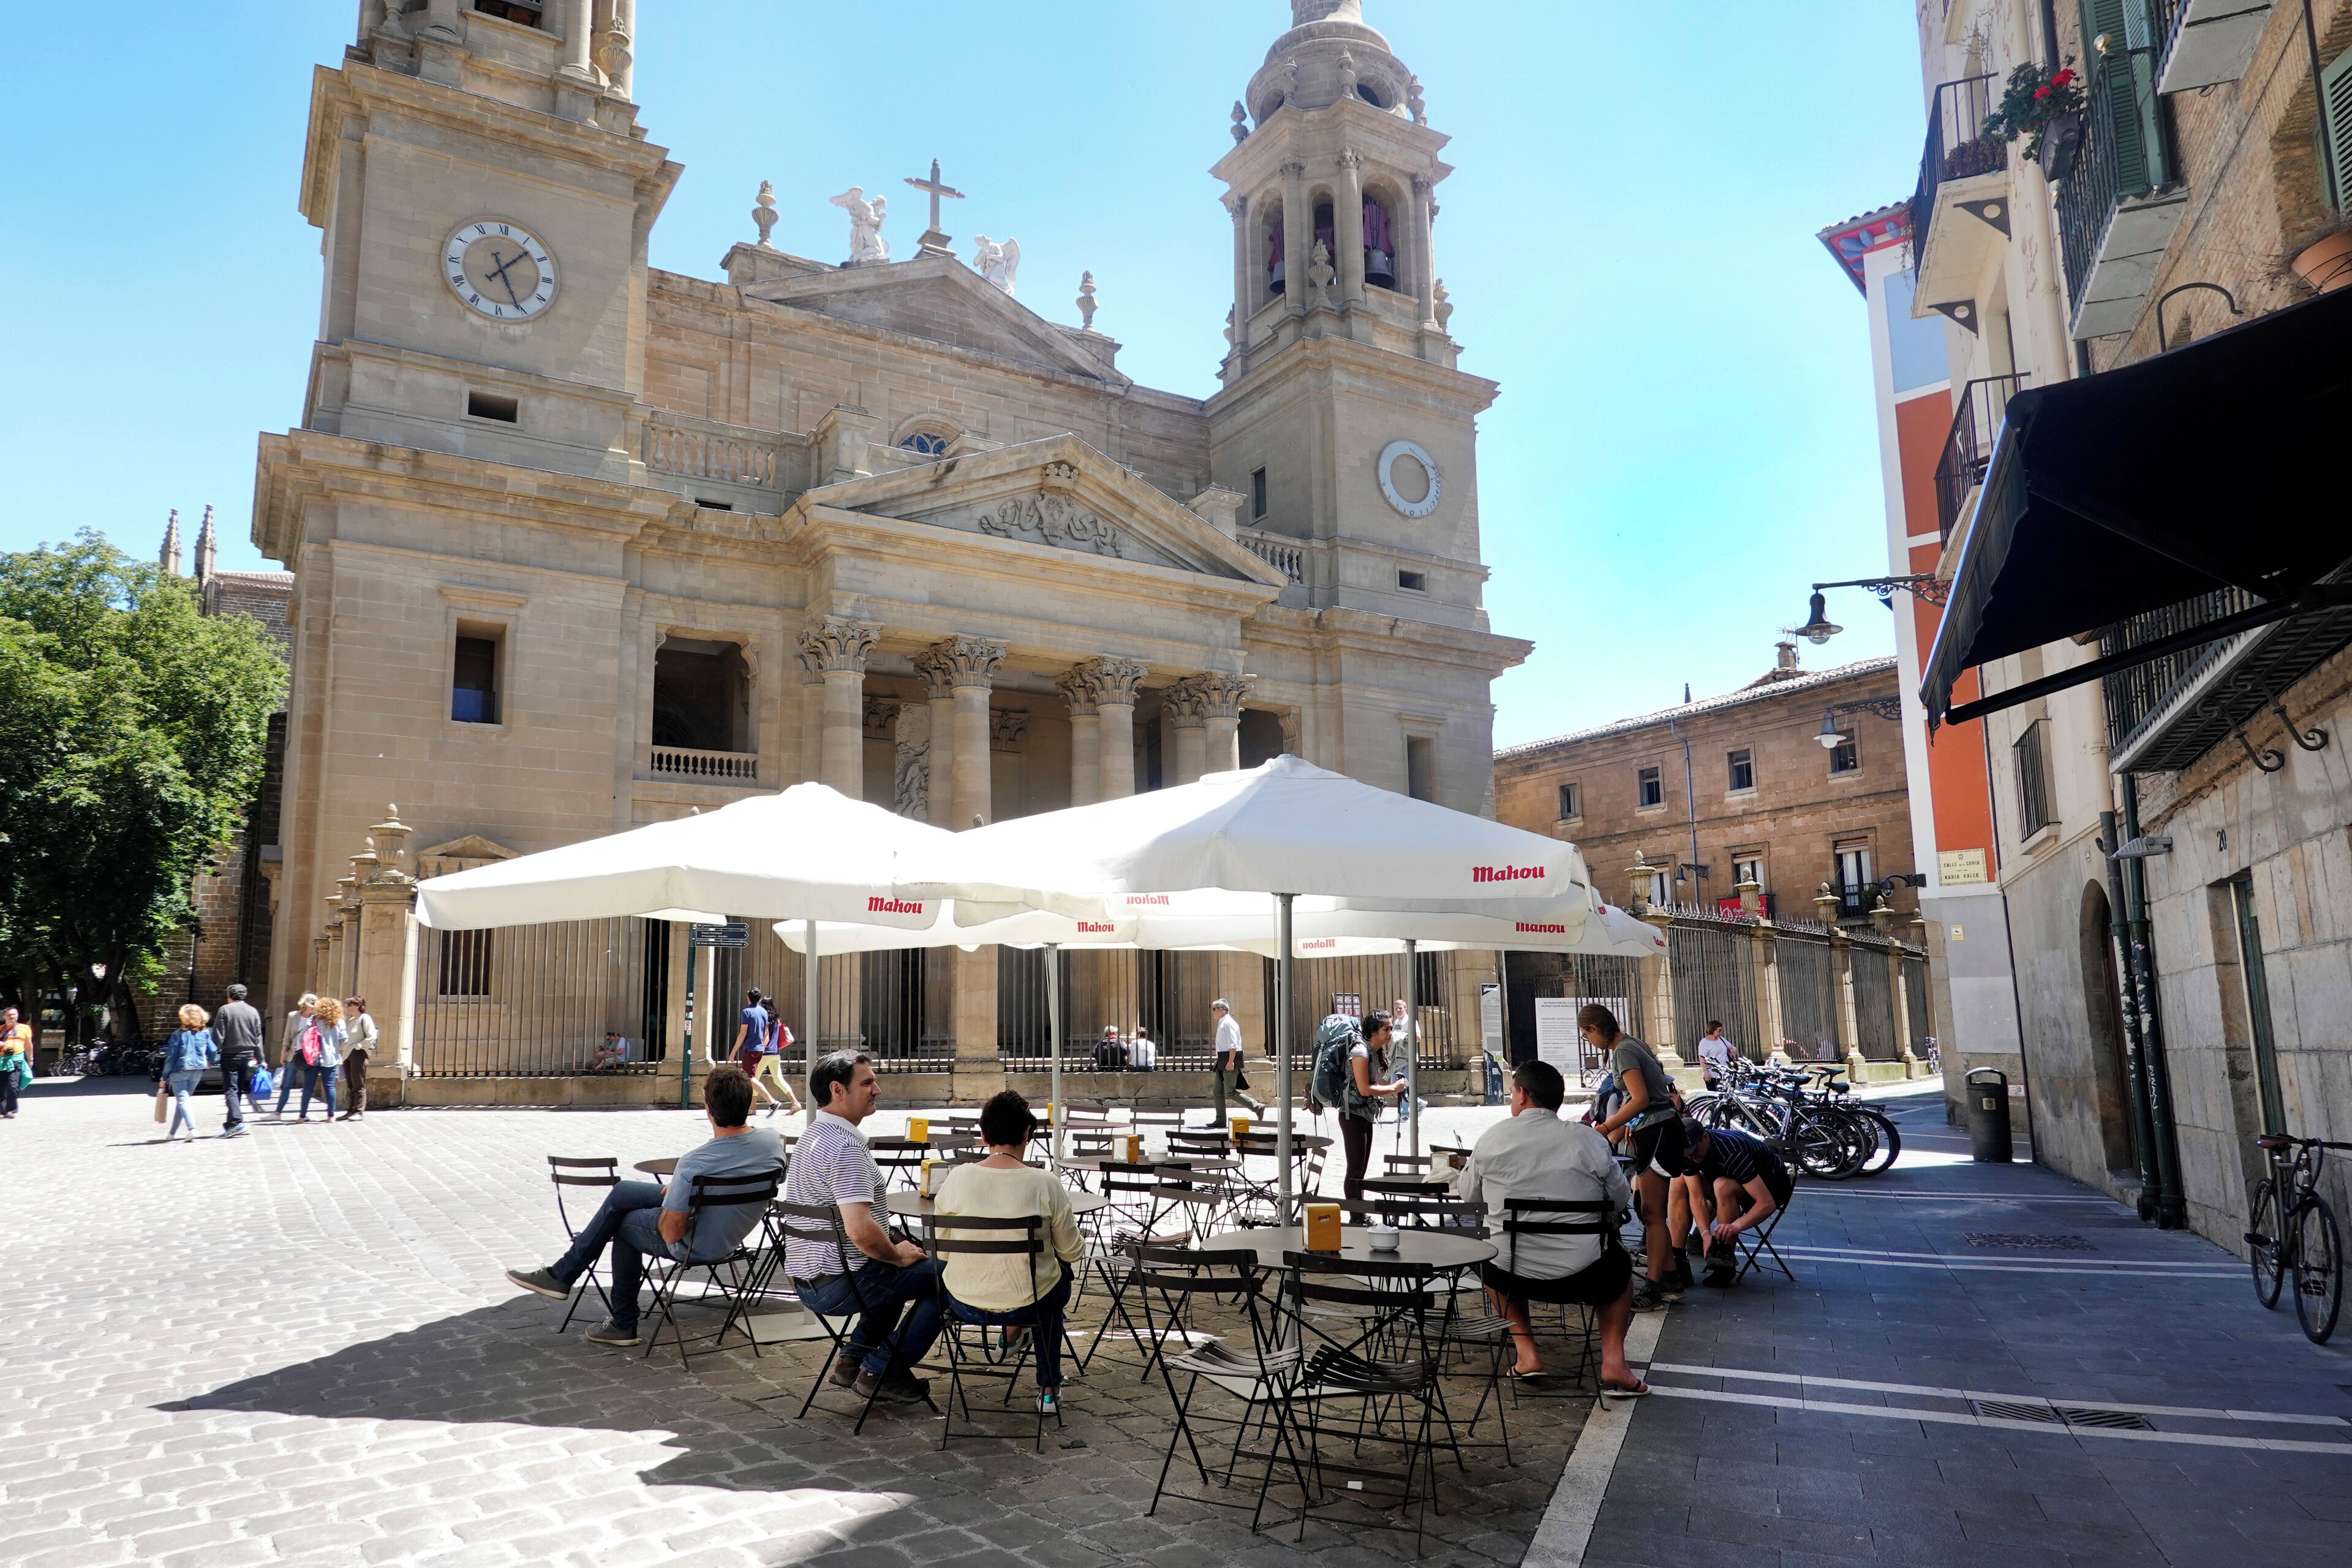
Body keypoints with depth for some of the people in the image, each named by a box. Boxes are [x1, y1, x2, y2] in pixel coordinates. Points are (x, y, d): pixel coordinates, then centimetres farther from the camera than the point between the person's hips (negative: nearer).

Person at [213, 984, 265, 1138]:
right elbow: (258, 1038, 10)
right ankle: (231, 1123, 18)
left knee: (230, 1090, -5)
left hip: (230, 1055, -4)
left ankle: (236, 1122, -18)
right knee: (239, 1090, 12)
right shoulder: (253, 1011, 8)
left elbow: (218, 1036, -10)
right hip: (248, 1055, 4)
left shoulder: (225, 1010, -5)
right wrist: (261, 1059, 15)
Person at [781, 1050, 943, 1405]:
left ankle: (854, 1359, 25)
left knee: (897, 1269, 31)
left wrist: (893, 1245, 15)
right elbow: (860, 1230, -32)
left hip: (806, 1275, 10)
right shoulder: (845, 1146, -22)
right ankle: (881, 1372, 5)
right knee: (941, 1274, -1)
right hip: (839, 1282, -10)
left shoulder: (814, 1135, 12)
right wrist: (897, 1254, -12)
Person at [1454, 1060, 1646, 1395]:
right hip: (1583, 1276, 0)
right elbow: (1622, 1201, 7)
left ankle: (1525, 1352, 23)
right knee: (1620, 1261, 32)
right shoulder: (1589, 1139, -5)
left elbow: (1468, 1195, 12)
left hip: (1510, 1275, 0)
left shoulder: (1492, 1138, -3)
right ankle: (1613, 1359, 15)